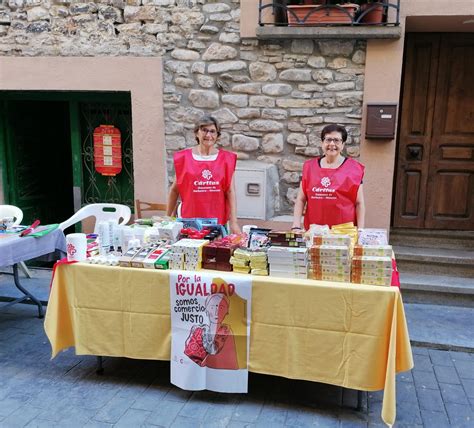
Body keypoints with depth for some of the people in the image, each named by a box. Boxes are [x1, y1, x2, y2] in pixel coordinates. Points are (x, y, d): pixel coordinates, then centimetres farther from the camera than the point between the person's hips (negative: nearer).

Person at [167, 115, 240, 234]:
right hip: (189, 221, 0)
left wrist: (234, 223, -6)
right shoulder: (184, 157, 2)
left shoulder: (226, 159, 3)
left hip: (218, 222, 0)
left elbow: (230, 192, 0)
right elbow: (175, 189, 9)